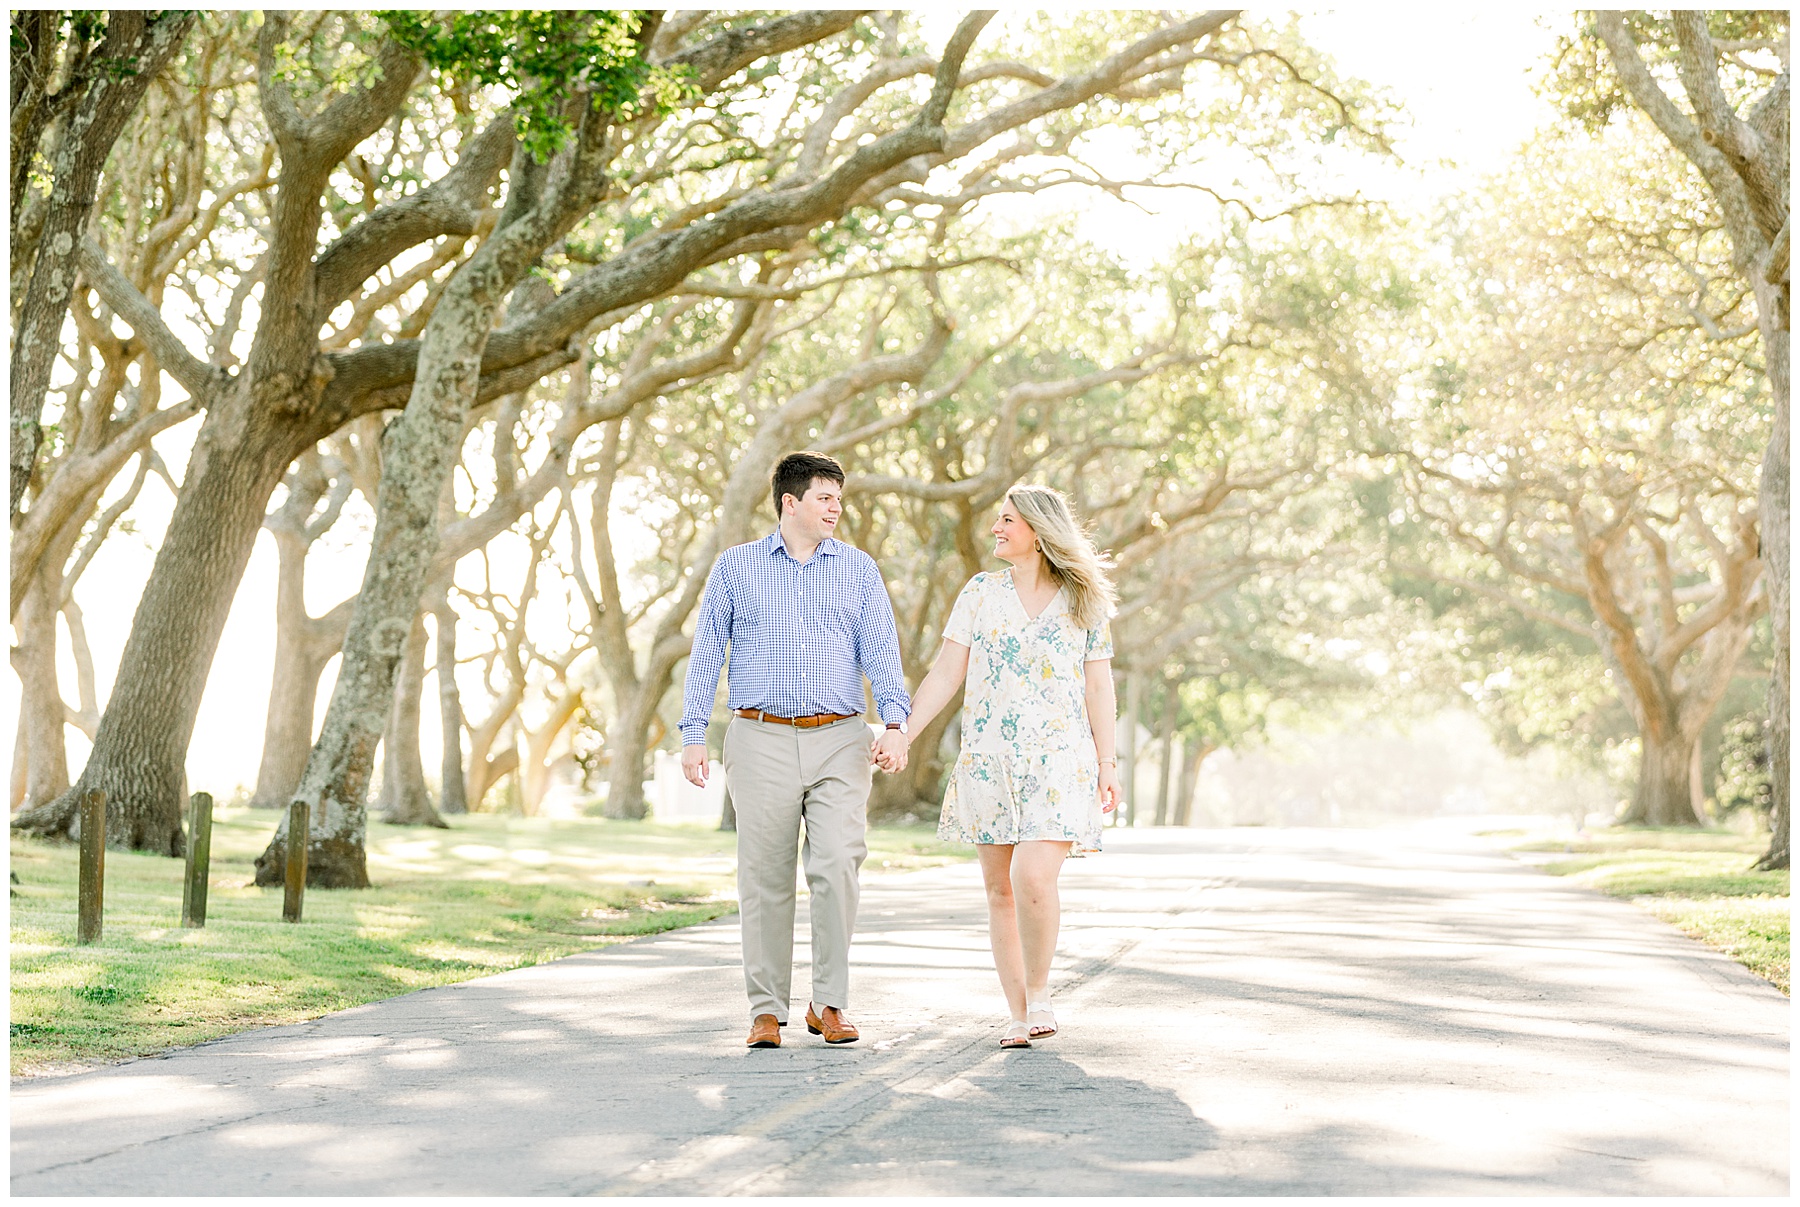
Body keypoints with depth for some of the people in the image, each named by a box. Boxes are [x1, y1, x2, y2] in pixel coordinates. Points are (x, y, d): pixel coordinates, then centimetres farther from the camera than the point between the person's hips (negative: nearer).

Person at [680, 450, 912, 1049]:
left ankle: (828, 1004, 4)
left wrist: (895, 721, -15)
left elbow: (880, 649, 1)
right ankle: (767, 1009, 11)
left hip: (840, 740, 1)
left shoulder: (857, 567, 10)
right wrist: (692, 735, 1)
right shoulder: (736, 566, 8)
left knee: (837, 868, -9)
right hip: (762, 739, 0)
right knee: (766, 877, 1)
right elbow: (706, 654, 8)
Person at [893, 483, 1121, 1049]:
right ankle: (1020, 1014, 13)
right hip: (989, 762, 3)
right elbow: (945, 674, 6)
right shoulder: (980, 593, 8)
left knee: (1035, 878, -19)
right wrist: (900, 736, -1)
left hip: (1059, 761, -3)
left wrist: (1107, 763, 2)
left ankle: (1039, 992, 3)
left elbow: (1099, 687, 7)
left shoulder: (1083, 602, 5)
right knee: (1000, 889, 3)